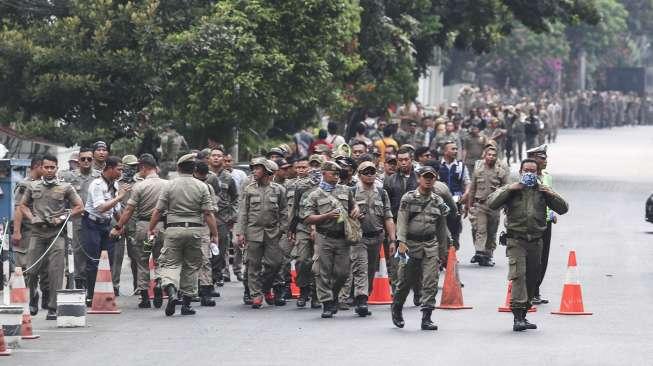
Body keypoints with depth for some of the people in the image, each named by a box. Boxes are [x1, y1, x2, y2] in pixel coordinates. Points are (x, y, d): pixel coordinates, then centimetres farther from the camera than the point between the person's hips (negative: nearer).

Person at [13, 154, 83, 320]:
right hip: (37, 233, 2)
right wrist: (16, 231, 5)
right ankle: (31, 299, 24)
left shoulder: (65, 187, 5)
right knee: (31, 270, 0)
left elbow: (79, 207, 7)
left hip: (57, 233, -2)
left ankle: (53, 309, -5)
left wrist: (63, 217, -6)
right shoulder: (33, 186, 11)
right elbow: (22, 207, 15)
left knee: (55, 272, -8)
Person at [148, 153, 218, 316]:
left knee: (170, 263, 2)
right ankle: (187, 302, 14)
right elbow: (208, 213, -4)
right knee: (191, 266, 11)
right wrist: (214, 234, 1)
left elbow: (158, 211, 0)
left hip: (174, 229, -1)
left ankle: (171, 290, -26)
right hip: (195, 230, 1)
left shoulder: (170, 186, -1)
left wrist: (151, 229, 12)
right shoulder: (201, 187, 0)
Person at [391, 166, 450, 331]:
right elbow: (402, 221, -6)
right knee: (405, 281, 6)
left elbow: (441, 226, 18)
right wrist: (401, 242, -17)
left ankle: (426, 318, -7)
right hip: (411, 244, -2)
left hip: (431, 244, 2)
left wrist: (443, 247, 19)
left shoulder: (438, 201, 10)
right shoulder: (408, 198, 0)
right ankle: (396, 309, 30)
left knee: (430, 283, -7)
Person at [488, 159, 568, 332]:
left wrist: (551, 194, -5)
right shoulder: (511, 190, 6)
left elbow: (563, 208, 10)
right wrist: (508, 190, -12)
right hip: (516, 241, -4)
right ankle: (518, 318, -23)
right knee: (518, 276, -18)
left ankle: (523, 315, 20)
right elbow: (491, 204, -5)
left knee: (532, 279, 9)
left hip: (536, 241, 4)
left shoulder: (542, 191, 13)